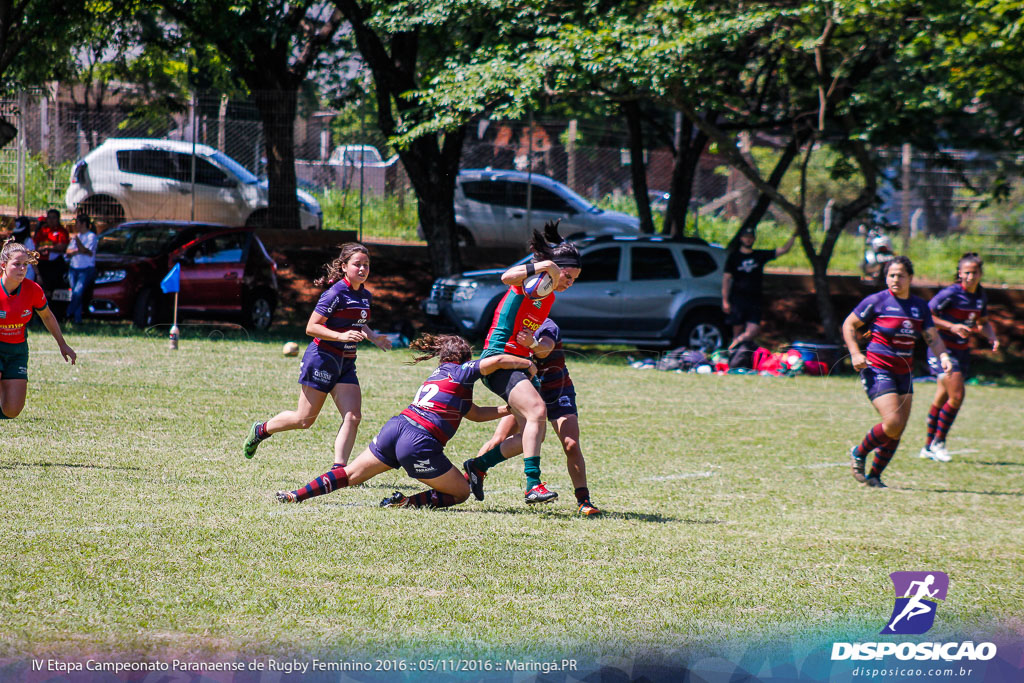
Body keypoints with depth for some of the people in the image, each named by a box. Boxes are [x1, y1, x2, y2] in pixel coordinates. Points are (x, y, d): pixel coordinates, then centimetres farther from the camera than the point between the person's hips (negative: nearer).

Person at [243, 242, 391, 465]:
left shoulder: (365, 296, 9)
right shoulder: (336, 293, -16)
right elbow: (311, 327, -17)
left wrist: (374, 338, 9)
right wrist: (341, 336, -27)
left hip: (346, 363, 7)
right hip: (322, 358, -7)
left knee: (353, 417, -9)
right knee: (305, 419, 2)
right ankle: (260, 430, 26)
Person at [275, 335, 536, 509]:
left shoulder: (440, 374, 29)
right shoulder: (462, 372, 5)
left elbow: (475, 413, 33)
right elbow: (497, 360, -10)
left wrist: (508, 409, 33)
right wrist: (527, 364, 7)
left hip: (394, 428, 7)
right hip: (420, 443, -7)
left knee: (351, 474, 15)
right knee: (461, 492, 7)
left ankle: (295, 495, 4)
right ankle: (406, 502, -11)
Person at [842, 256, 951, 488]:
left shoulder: (920, 306, 9)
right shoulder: (876, 301, -6)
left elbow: (932, 338, 10)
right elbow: (849, 325, 1)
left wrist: (943, 356, -10)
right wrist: (855, 354, -12)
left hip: (903, 373, 6)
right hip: (877, 370, -6)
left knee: (898, 431, 2)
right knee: (893, 423, -17)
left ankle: (874, 475, 16)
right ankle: (859, 454, 7)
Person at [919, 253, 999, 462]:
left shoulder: (981, 296, 4)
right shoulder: (950, 294, -17)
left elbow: (983, 322, 19)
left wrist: (992, 337, -1)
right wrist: (951, 326, -24)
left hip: (962, 351, 6)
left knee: (942, 399, 11)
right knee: (956, 396, -15)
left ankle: (929, 446, 20)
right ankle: (938, 442, 0)